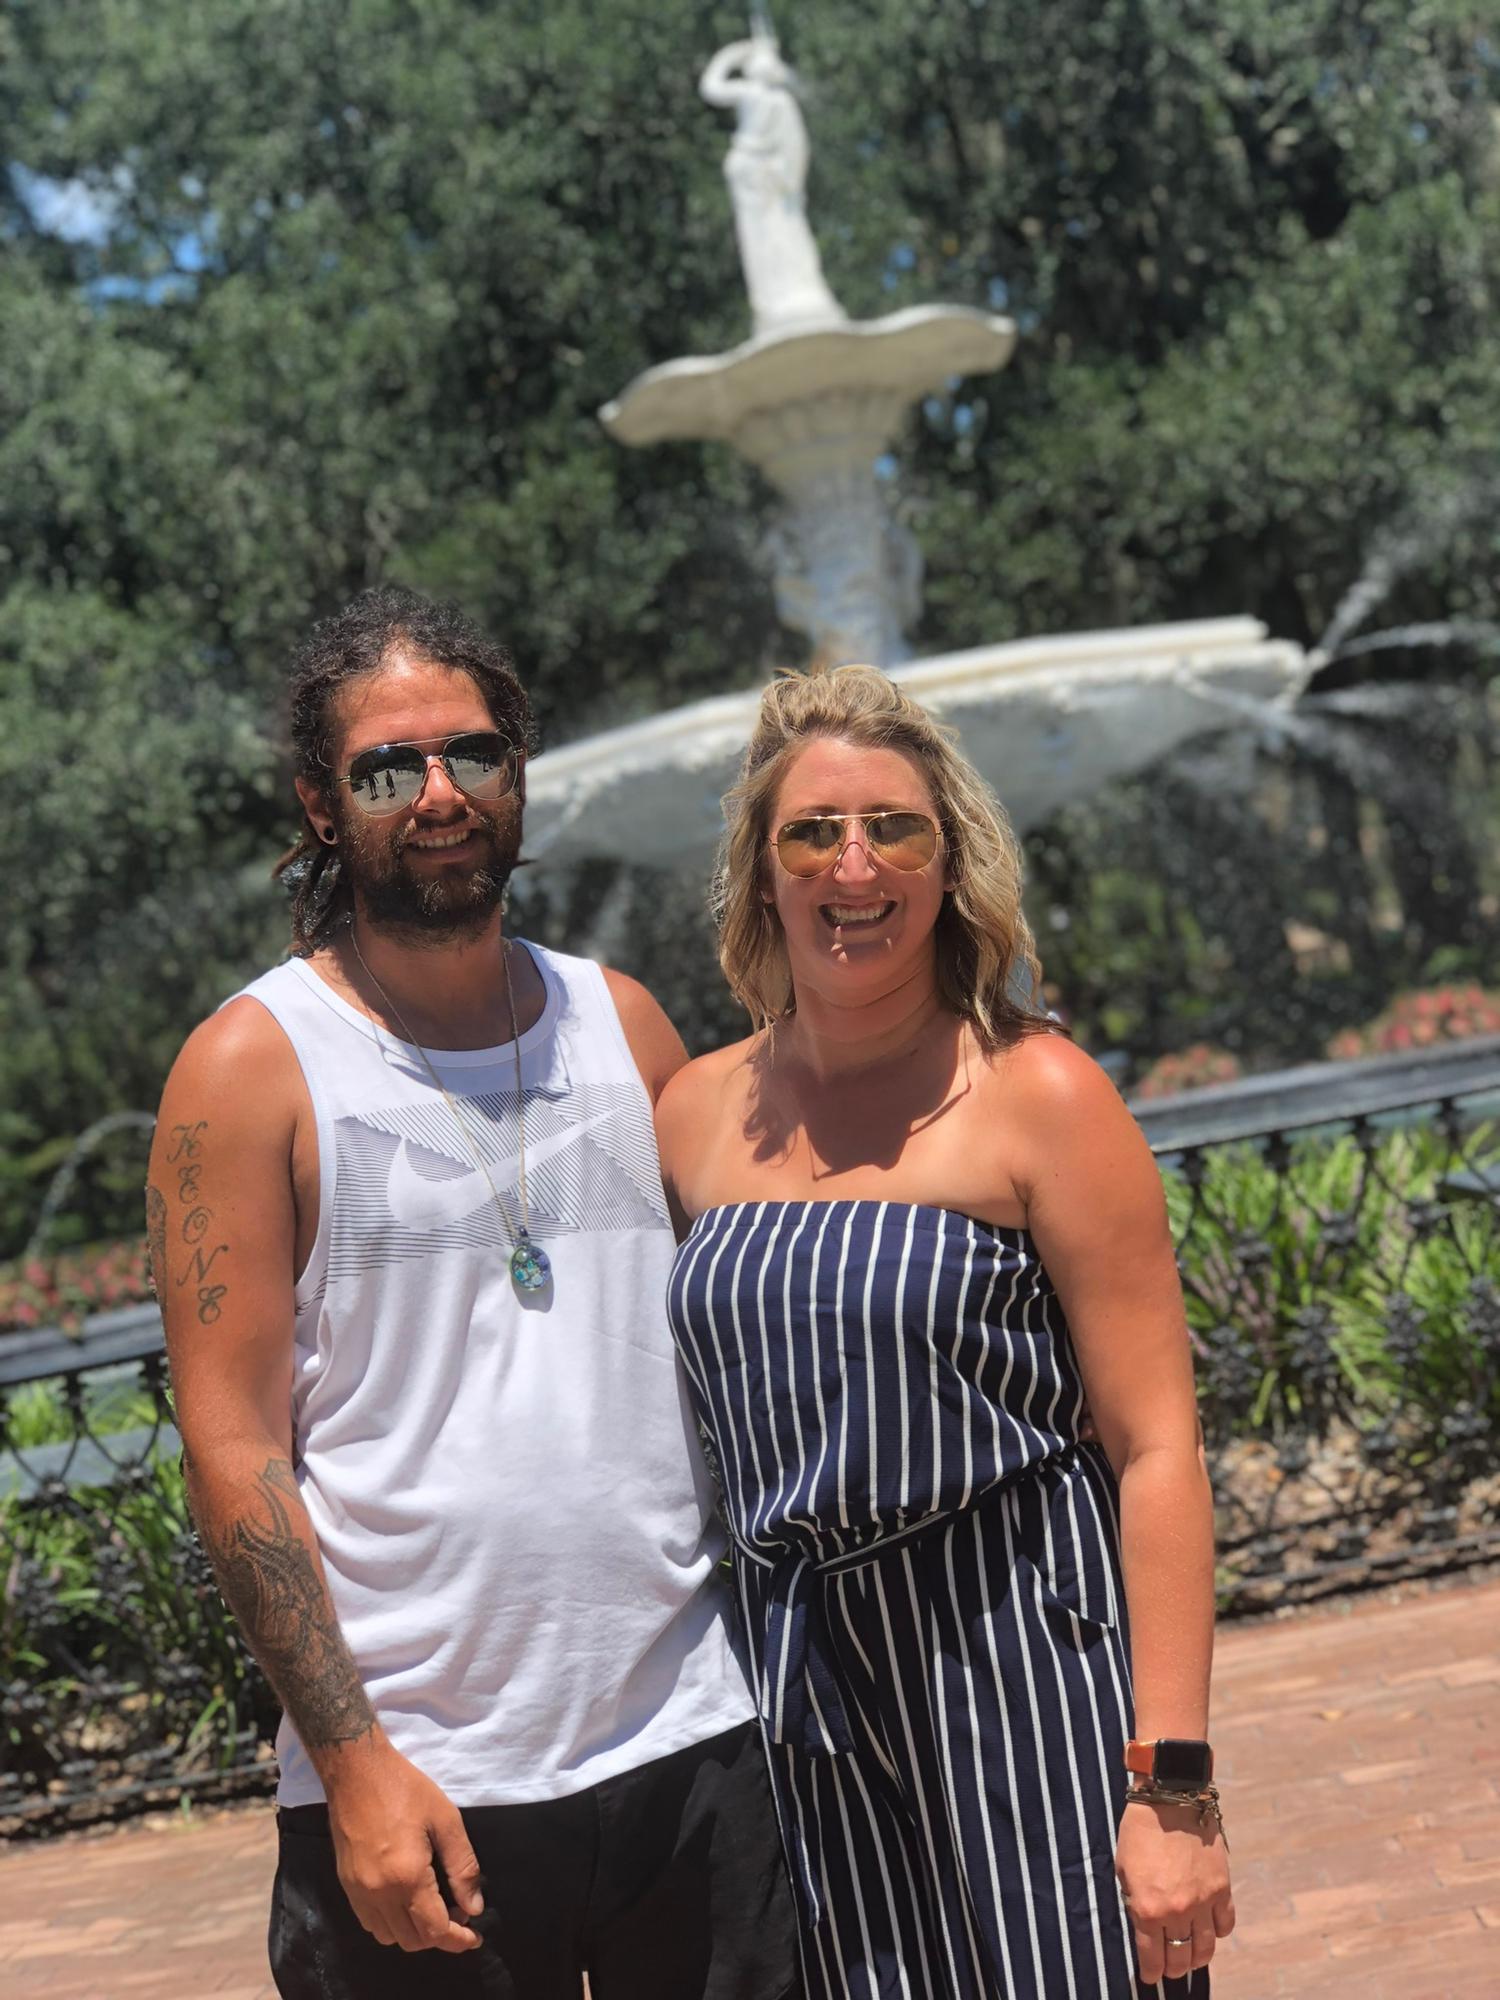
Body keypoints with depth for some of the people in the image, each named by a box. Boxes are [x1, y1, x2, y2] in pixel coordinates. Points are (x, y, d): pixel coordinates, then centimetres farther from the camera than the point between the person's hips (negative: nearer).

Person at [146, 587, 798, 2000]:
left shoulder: (622, 1025, 9)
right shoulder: (252, 1068, -3)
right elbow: (233, 1452, -7)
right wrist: (352, 1758, -13)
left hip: (701, 1741, 4)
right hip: (414, 1786, -4)